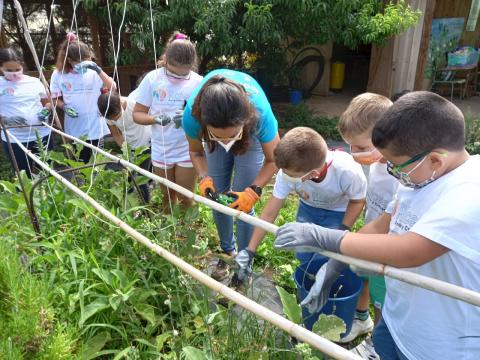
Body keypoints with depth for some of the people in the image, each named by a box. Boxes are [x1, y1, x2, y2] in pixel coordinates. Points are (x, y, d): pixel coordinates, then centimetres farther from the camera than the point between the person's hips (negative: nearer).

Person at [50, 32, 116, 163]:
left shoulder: (93, 72, -4)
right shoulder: (59, 74, -1)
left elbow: (112, 88, -16)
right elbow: (55, 99, 7)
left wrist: (97, 69, -26)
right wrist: (64, 107, -14)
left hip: (95, 129, -1)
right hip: (74, 130, 1)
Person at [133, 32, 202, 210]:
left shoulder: (198, 82, -11)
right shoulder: (152, 79, -9)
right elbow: (137, 114, -4)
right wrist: (156, 119, -24)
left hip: (187, 151, -1)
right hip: (161, 150, 2)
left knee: (185, 197, 11)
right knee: (167, 197, 19)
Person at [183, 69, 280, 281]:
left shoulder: (259, 113, -44)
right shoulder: (192, 114, -39)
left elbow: (273, 160, -24)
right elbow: (196, 151, -15)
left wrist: (253, 191, -37)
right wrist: (205, 178, -33)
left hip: (250, 134, -2)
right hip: (215, 127, 2)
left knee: (241, 204, -7)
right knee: (218, 197, 6)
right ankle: (227, 252, 28)